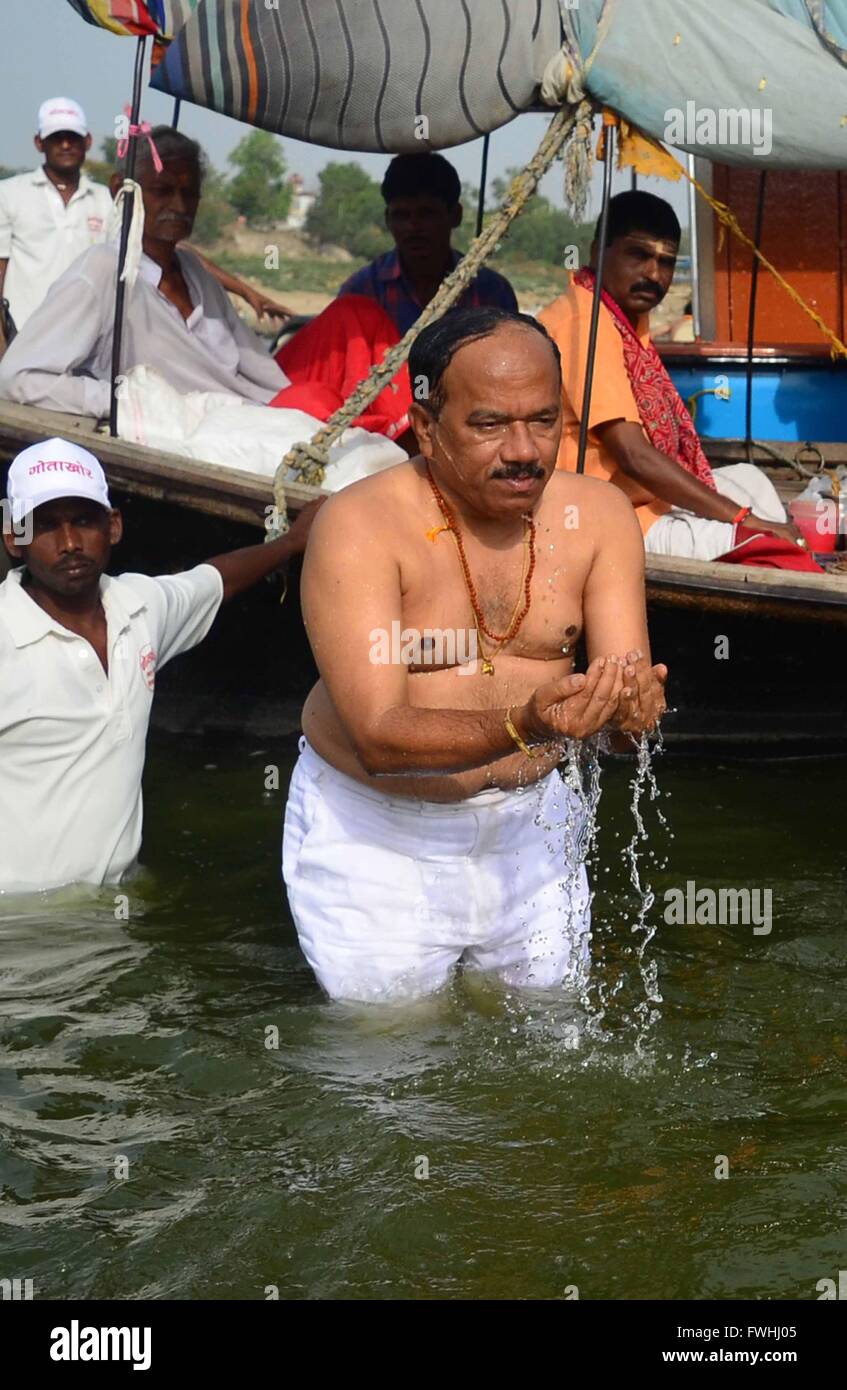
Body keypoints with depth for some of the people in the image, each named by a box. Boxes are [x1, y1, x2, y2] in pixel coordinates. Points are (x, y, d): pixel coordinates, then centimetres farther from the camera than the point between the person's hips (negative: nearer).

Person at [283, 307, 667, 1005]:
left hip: (529, 818, 4)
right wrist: (524, 727, -44)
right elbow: (379, 738, -29)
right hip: (376, 832, -4)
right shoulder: (361, 526, -21)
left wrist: (632, 700, -37)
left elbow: (629, 679, -11)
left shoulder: (598, 516, -6)